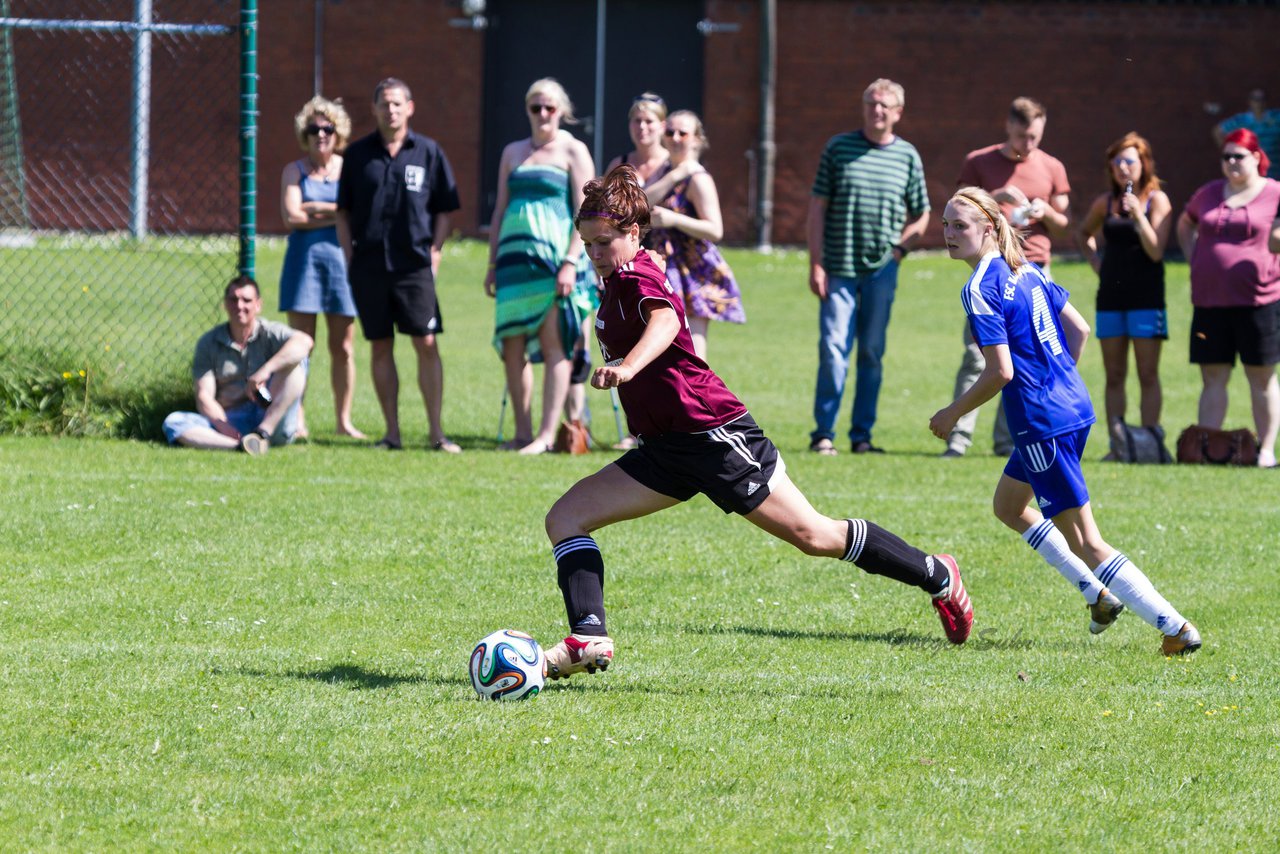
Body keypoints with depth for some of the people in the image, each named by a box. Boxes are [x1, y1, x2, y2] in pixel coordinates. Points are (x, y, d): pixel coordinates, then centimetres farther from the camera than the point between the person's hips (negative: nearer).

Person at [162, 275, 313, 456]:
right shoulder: (209, 343, 10)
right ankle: (241, 446, -47)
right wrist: (223, 426, -20)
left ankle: (263, 433, -32)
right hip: (229, 420, 2)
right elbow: (204, 396, 1)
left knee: (295, 360, -18)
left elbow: (304, 342, -18)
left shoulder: (269, 333, 5)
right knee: (173, 423, -22)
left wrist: (266, 370, -29)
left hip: (272, 420, -1)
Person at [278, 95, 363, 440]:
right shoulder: (295, 171, 7)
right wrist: (336, 212, -5)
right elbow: (291, 215, -6)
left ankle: (344, 420, 10)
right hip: (304, 258, -1)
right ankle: (297, 420, -1)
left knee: (343, 348, 3)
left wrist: (314, 209, -7)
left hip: (339, 259, 1)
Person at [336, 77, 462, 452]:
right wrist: (349, 255, 3)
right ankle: (391, 432, 10)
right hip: (369, 264, 2)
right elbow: (343, 211, 13)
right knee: (381, 348, 4)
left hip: (415, 265, -2)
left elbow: (445, 210, 8)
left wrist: (434, 249, -3)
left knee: (427, 345, -7)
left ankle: (436, 433, -4)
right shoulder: (358, 154, 8)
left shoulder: (428, 152, 5)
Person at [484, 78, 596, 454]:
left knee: (553, 345, -7)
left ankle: (547, 434, -9)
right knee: (512, 346, 2)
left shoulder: (573, 151, 1)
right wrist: (492, 264, 13)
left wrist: (570, 262, -14)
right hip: (515, 255, 5)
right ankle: (522, 432, 9)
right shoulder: (513, 153, 16)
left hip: (555, 255, -5)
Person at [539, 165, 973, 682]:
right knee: (565, 519, -3)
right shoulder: (614, 284, 12)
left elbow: (664, 322, -38)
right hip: (666, 450, 10)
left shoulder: (638, 277, -15)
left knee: (813, 536, -4)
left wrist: (627, 367, -55)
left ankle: (937, 577, 14)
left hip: (714, 435, -10)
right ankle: (589, 639, -16)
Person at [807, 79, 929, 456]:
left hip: (882, 269, 2)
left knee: (872, 353, 5)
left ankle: (862, 435, 11)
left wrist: (899, 248, -2)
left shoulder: (908, 156, 6)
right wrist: (816, 264, -4)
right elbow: (817, 208, 2)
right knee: (833, 349, -7)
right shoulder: (838, 149, 2)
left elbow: (921, 216, 15)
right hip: (839, 268, -2)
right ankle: (823, 433, -1)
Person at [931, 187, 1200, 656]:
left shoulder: (980, 289, -16)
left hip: (1042, 422, -10)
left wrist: (952, 414, -7)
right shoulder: (1027, 270, 10)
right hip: (1075, 407, 10)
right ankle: (1098, 595, 27)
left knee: (1086, 541, -3)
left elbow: (1000, 372, -20)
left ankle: (1177, 628, -7)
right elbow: (1079, 329, 16)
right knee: (1008, 505, 27)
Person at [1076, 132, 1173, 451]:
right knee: (1114, 376, 5)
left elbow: (1156, 251, -11)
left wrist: (1138, 215, -21)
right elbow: (1083, 235, 27)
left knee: (1148, 376, -4)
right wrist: (1095, 262, 11)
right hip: (1111, 296, 5)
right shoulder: (1105, 203, 9)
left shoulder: (1156, 200, -3)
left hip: (1146, 297, -5)